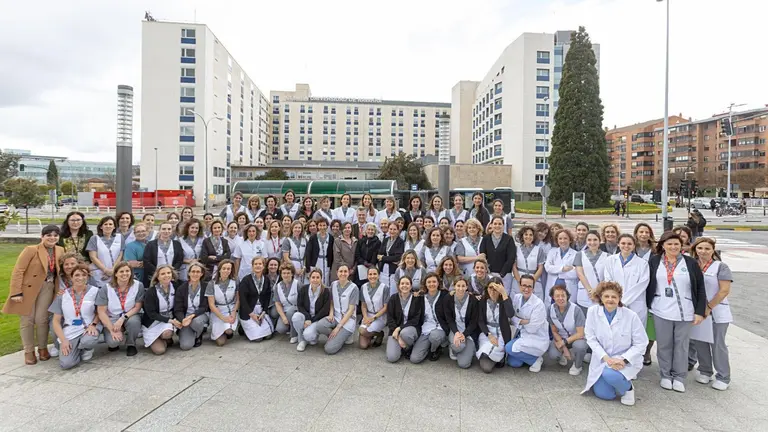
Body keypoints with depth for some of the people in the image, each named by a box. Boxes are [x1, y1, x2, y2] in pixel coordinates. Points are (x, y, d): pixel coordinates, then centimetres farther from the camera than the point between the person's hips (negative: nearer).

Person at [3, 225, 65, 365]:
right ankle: (29, 351, 16)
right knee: (27, 320, 4)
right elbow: (18, 271, -13)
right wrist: (16, 292, -17)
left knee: (41, 319, 4)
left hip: (47, 288, 3)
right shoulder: (31, 250, -12)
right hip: (28, 288, -3)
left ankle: (43, 348, 20)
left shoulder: (60, 251, 3)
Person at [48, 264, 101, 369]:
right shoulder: (63, 295, 4)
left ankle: (86, 348, 2)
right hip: (70, 331, 1)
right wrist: (63, 340, -6)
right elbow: (56, 321, 7)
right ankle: (78, 350, 15)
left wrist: (93, 324, -13)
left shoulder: (94, 291, -1)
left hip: (88, 328, -1)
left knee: (89, 340, -38)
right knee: (66, 363, -21)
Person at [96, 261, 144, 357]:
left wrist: (123, 318, -22)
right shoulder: (106, 289, -9)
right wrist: (113, 330, -18)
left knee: (134, 321, -35)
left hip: (130, 316, 1)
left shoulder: (138, 286, -10)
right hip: (112, 319, 0)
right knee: (112, 341, -28)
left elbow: (137, 307, -6)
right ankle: (116, 342, 13)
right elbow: (101, 312, -9)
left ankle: (131, 344, -4)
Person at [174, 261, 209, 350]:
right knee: (185, 345, -19)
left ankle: (198, 336, -1)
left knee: (196, 321, -38)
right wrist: (183, 320, -27)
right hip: (186, 317, 1)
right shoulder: (181, 288, -4)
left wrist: (192, 316, -27)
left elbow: (204, 307, -8)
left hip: (200, 315, 0)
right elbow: (178, 309, -5)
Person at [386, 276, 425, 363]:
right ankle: (401, 346, 14)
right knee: (391, 358, -20)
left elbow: (416, 320, -9)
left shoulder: (417, 298, -5)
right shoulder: (393, 298, -1)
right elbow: (390, 319, -5)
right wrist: (398, 337, -16)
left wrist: (399, 328, -19)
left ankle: (408, 349, -4)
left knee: (405, 333, -38)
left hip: (412, 328, -1)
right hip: (395, 330, 1)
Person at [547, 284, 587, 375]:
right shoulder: (551, 309, -14)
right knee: (553, 355, -25)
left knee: (579, 345, -37)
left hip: (577, 337, -2)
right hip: (561, 337, 3)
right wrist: (564, 348, -13)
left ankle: (577, 365, -2)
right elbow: (554, 331, -4)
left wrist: (564, 342, -22)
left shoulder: (576, 310, -26)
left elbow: (580, 333, -20)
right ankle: (563, 356, 15)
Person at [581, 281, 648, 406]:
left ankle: (627, 387, 4)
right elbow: (591, 339, -8)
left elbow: (641, 343, -10)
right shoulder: (593, 311, -11)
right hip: (602, 360, 3)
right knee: (604, 394, -5)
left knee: (610, 375, -32)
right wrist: (606, 358, -20)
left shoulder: (631, 316, -16)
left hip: (626, 360, -2)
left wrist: (623, 359, -22)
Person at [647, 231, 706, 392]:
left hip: (685, 312, 0)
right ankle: (665, 375, 23)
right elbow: (647, 284, 4)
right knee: (664, 344, 9)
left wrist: (700, 311, -4)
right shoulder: (654, 261, 0)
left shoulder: (691, 263, -1)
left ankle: (679, 377, 23)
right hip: (661, 311, 0)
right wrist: (647, 305, 3)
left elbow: (700, 288, 0)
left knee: (681, 345, 9)